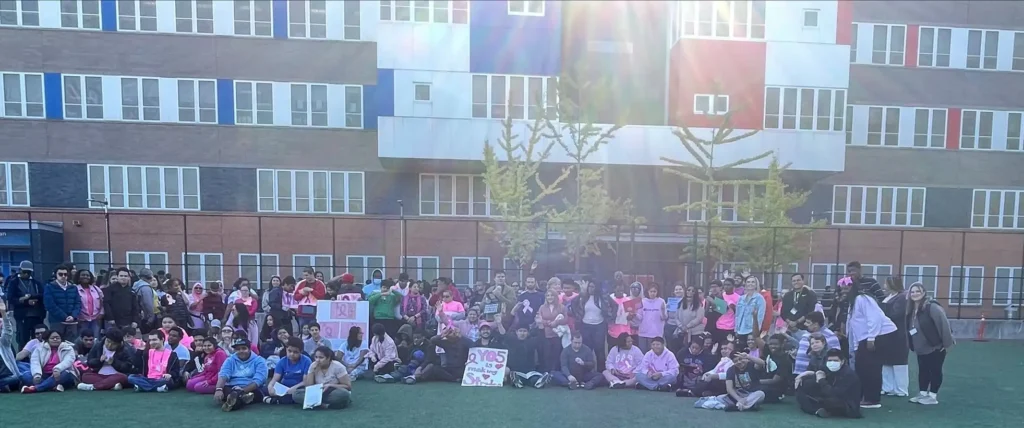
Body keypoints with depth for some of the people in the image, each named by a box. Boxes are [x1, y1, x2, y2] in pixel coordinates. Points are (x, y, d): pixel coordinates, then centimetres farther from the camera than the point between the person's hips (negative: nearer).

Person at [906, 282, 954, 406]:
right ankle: (923, 394, 24)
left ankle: (933, 396, 12)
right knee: (923, 371, 14)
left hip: (936, 348, -7)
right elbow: (908, 329, 12)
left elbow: (944, 324, -22)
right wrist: (913, 346, 11)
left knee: (935, 371, 3)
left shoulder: (932, 307, -19)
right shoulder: (911, 310, 4)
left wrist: (947, 343, -21)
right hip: (921, 349, 7)